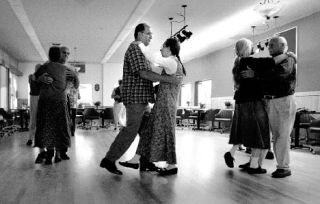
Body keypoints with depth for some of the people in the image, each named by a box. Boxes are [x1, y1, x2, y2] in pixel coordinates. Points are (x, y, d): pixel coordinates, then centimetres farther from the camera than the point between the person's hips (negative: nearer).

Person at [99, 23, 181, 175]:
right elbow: (144, 73, -22)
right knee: (131, 130, -10)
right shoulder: (134, 48, -10)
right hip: (135, 97, -10)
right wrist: (168, 79, -21)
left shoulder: (140, 50, 23)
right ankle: (109, 160, -3)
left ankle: (145, 160, 18)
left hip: (142, 98, 10)